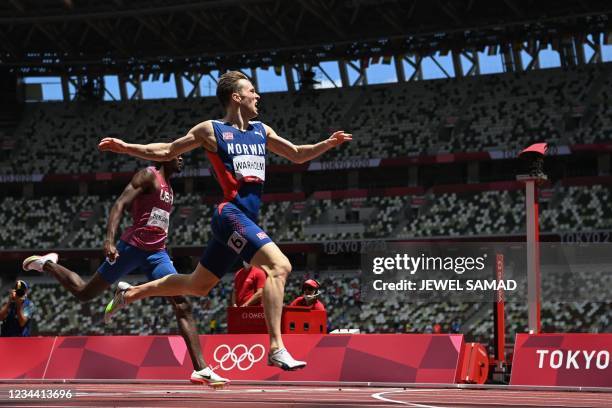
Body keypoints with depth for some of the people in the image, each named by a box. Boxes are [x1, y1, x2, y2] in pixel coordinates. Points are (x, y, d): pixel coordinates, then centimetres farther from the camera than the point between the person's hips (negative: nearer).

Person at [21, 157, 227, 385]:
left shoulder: (168, 187, 19)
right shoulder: (148, 176, -7)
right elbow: (119, 205, -19)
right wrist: (109, 240, -31)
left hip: (156, 253, 7)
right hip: (132, 246, -7)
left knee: (183, 307, -10)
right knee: (84, 293, 6)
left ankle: (201, 370, -16)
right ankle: (47, 264, 34)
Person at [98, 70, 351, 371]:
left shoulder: (261, 131, 18)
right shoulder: (211, 130, 2)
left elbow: (297, 155, 25)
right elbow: (166, 152, 10)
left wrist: (327, 144, 9)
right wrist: (125, 147, 1)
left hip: (247, 219, 8)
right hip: (232, 213, -8)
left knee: (197, 285, 17)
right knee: (279, 266, -25)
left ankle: (130, 293, 35)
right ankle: (277, 349, -29)